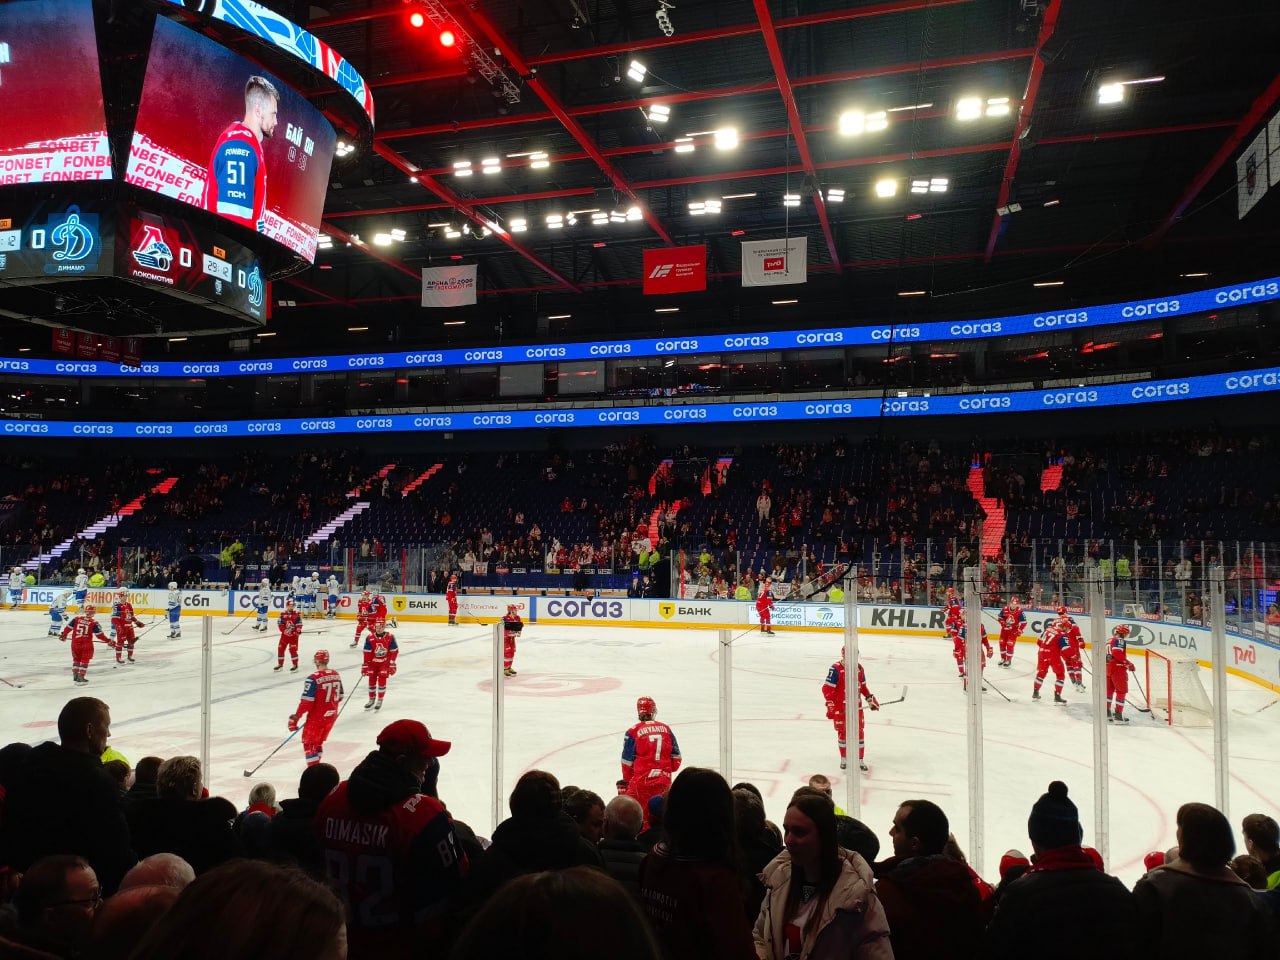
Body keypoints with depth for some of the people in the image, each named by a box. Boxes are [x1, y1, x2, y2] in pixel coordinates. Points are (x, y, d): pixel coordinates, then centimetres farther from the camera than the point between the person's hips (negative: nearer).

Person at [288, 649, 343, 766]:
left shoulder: (313, 679, -19)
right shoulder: (336, 675, 2)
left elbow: (306, 702, -20)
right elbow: (339, 697, 11)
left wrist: (295, 718, -12)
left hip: (316, 718, -7)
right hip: (331, 716, 7)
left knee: (309, 744, 6)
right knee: (318, 743, 23)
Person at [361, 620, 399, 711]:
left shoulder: (390, 637, -14)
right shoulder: (370, 638, -12)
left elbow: (394, 651, -8)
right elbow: (366, 652, -8)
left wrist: (392, 664, -8)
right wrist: (365, 665, -8)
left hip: (385, 662, -2)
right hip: (373, 662, 2)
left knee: (382, 681, -5)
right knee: (372, 681, 8)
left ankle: (379, 701, 8)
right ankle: (372, 700, 24)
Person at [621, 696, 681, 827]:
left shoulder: (633, 732, -5)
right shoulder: (666, 729, 8)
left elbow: (627, 761, -1)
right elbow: (676, 757, 12)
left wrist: (626, 781, 14)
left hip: (642, 780, -5)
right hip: (664, 780, 5)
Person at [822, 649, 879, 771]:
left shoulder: (859, 668, 2)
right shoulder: (836, 669, -18)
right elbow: (827, 689, -18)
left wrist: (870, 698, 13)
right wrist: (831, 706, -22)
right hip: (841, 708, -5)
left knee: (860, 732, 5)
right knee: (842, 733, 7)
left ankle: (860, 760, 18)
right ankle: (844, 759, 25)